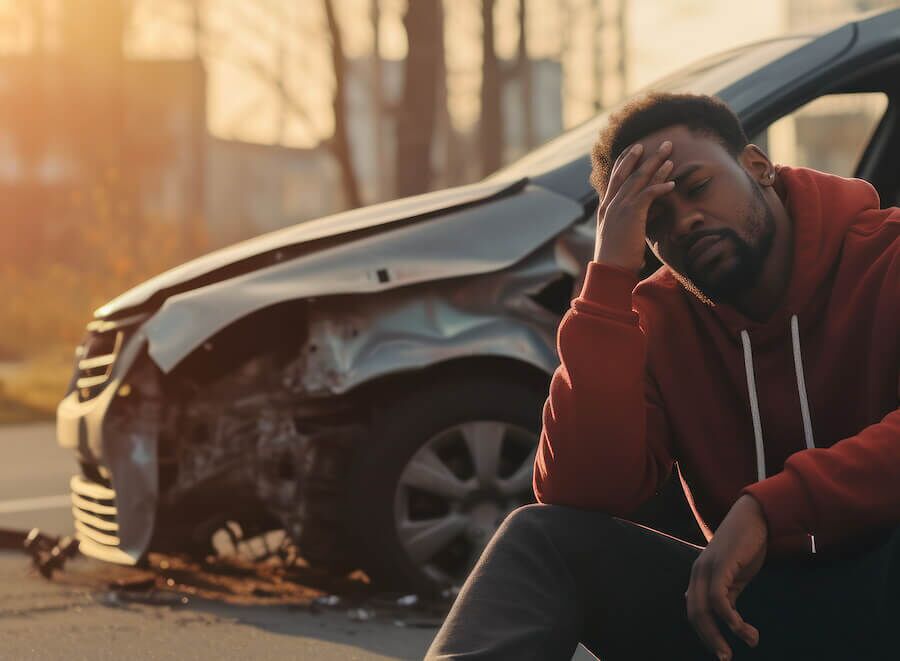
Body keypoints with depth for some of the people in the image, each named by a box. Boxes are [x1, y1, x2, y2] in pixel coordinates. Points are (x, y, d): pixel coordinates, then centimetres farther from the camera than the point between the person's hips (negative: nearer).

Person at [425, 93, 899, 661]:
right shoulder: (660, 316, 6)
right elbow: (578, 492, -10)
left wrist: (767, 508, -28)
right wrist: (610, 274, -12)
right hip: (752, 600, 4)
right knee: (542, 535, -15)